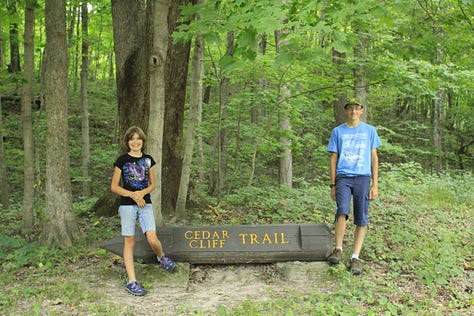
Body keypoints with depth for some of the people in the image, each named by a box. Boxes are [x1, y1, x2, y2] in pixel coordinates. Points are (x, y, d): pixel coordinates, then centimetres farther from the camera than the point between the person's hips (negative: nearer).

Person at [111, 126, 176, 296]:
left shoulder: (148, 160, 8)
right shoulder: (122, 160, -1)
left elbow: (153, 184, 12)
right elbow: (114, 186, -3)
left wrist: (142, 192, -9)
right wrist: (132, 195, -14)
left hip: (145, 204, 2)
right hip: (127, 205, -2)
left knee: (152, 239, -10)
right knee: (129, 242, 0)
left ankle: (161, 257, 25)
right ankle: (131, 281, 4)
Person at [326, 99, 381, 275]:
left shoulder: (369, 131, 11)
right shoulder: (338, 132, 11)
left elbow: (374, 158, 11)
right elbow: (333, 159, 12)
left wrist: (375, 185, 4)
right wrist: (333, 185, 6)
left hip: (363, 177, 1)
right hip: (343, 177, -1)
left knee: (361, 219, -2)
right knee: (343, 211, -23)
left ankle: (355, 258, 4)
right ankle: (338, 249, -8)